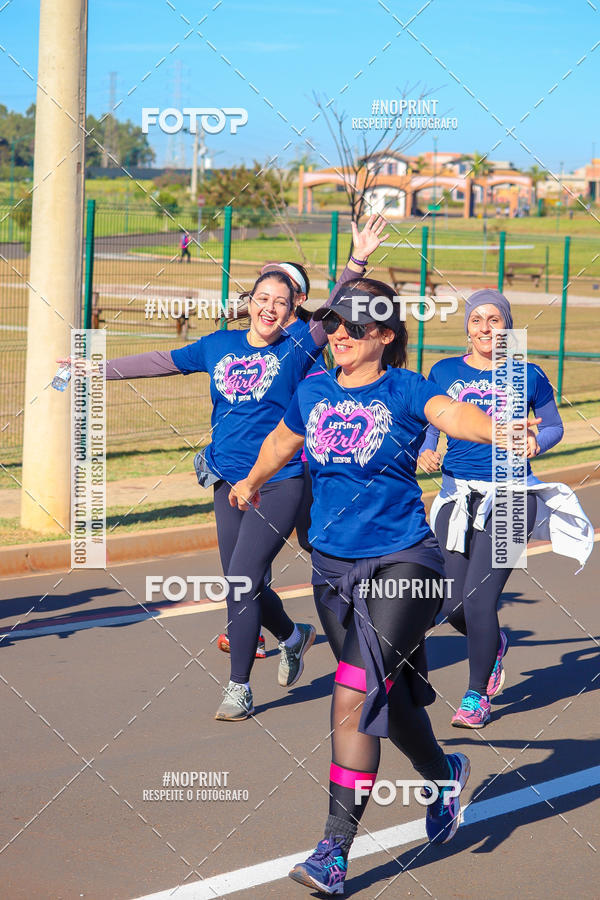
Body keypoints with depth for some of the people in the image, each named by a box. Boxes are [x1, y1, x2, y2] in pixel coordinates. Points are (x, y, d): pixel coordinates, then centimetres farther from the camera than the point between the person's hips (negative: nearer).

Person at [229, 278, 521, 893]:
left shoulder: (403, 392, -9)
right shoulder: (313, 394, 5)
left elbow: (452, 414, -29)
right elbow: (282, 441, 26)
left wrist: (498, 431, -51)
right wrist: (251, 482, 44)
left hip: (402, 563, -5)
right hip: (333, 566, 5)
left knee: (355, 694, -16)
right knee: (390, 698, 16)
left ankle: (335, 851, -12)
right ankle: (442, 775, 46)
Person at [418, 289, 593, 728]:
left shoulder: (528, 376, 3)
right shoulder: (445, 373, 7)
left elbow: (554, 426, 13)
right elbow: (428, 426, 12)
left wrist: (536, 442, -8)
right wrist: (426, 453, -8)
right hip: (458, 493, 3)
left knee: (478, 598, -12)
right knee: (453, 605, 1)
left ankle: (477, 695, 7)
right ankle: (495, 643, 37)